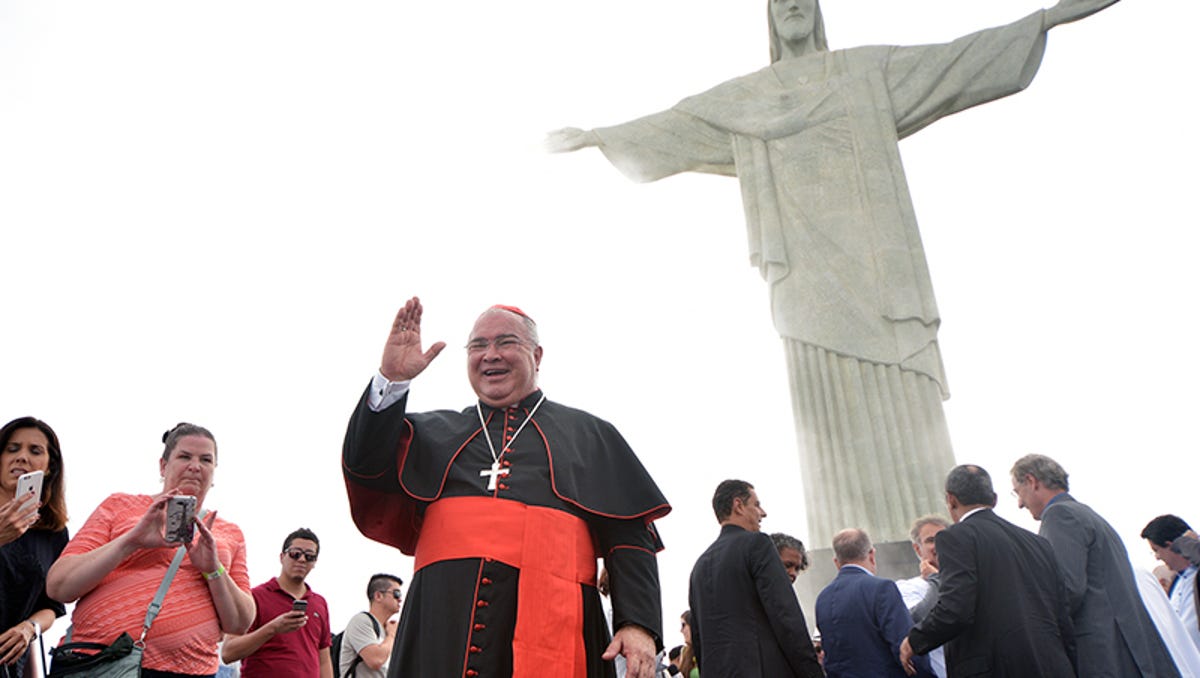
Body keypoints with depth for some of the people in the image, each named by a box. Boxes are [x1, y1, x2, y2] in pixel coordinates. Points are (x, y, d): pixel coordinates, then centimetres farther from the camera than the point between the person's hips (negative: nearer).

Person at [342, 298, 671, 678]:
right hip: (443, 625, 2)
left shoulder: (589, 436, 16)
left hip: (550, 624, -1)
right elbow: (367, 468, 5)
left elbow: (630, 534, 7)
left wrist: (640, 624, -6)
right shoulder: (436, 432, 22)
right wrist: (392, 380, -5)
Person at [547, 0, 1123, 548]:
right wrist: (595, 136, 19)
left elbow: (954, 62, 14)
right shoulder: (742, 98, 19)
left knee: (897, 396, -6)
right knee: (828, 401, -6)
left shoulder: (868, 70, 18)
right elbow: (672, 126, 21)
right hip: (806, 267, 0)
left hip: (873, 256, 0)